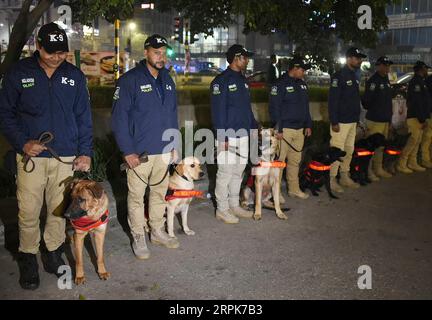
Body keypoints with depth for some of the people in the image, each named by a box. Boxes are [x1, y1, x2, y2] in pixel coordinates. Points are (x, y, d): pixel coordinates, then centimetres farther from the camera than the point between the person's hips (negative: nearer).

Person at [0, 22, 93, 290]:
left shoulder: (75, 75, 6)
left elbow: (84, 117, 9)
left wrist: (85, 153, 2)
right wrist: (22, 142, -9)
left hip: (66, 157, 2)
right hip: (32, 156, -1)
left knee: (60, 210, 9)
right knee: (29, 212, 1)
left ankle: (54, 253, 25)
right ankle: (28, 259, 18)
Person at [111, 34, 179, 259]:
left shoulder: (167, 80, 9)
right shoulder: (130, 80, -11)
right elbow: (119, 117, -14)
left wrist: (174, 145, 12)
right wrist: (128, 151, -17)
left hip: (164, 150, 6)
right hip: (139, 152, -6)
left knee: (160, 192, 16)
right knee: (136, 196, 6)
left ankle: (158, 231, 32)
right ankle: (138, 237, 20)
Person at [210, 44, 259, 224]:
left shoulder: (242, 80, 15)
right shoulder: (222, 81, -12)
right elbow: (218, 111, -16)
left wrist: (255, 125, 15)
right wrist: (222, 138, -20)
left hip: (243, 135, 8)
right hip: (228, 137, -8)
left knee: (238, 172, 15)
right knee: (225, 173, -1)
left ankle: (234, 205, 27)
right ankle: (222, 210, 11)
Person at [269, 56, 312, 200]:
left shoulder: (302, 84, 14)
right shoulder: (281, 84, -10)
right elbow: (274, 108, -13)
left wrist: (308, 125, 14)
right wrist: (279, 129, -16)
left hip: (300, 129, 8)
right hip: (285, 129, -7)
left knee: (295, 160, 14)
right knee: (279, 161, -3)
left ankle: (294, 189, 24)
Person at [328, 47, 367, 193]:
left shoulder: (354, 76, 13)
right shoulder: (339, 76, -13)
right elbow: (332, 100, -18)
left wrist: (357, 118, 17)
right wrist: (334, 122, -21)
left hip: (352, 121, 9)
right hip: (341, 122, -9)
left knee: (349, 151, 14)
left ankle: (345, 177, 25)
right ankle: (332, 180, 5)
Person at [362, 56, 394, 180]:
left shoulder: (386, 81, 15)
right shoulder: (373, 81, -13)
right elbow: (366, 100, -17)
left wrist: (389, 116, 18)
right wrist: (372, 110, -5)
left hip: (385, 120, 9)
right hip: (375, 120, -9)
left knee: (381, 147, 14)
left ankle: (378, 169, 23)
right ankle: (369, 171, 2)